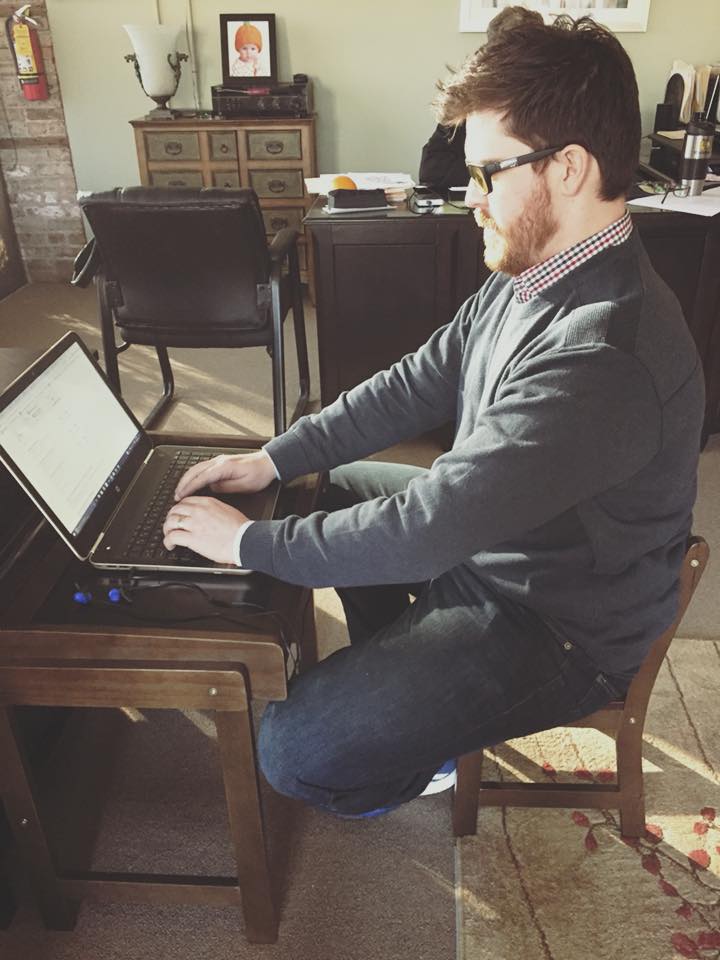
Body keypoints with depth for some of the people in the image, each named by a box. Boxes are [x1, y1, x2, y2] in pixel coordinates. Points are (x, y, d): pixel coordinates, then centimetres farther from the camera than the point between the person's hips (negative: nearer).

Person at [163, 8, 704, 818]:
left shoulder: (605, 358, -35)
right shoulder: (530, 276, -3)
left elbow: (427, 532, -34)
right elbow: (416, 385, 3)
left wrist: (247, 542, -21)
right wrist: (275, 460, -3)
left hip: (558, 629, -9)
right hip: (487, 538, 9)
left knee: (293, 751, -15)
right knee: (329, 487, 20)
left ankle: (420, 761, 20)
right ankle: (392, 675, 31)